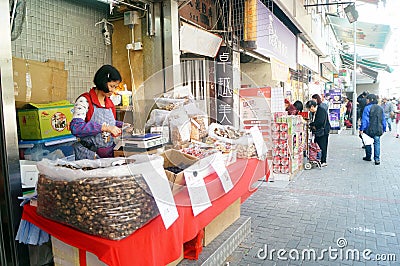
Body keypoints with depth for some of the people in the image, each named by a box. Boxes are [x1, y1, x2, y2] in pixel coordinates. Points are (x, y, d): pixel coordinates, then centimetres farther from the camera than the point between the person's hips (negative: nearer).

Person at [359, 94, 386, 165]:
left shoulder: (367, 108, -10)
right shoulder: (380, 108, 9)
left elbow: (364, 120, -14)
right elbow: (383, 120, 14)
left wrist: (361, 129, -12)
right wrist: (384, 129, 22)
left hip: (369, 130, -4)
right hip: (378, 130, 4)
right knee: (377, 143, 6)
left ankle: (368, 156, 21)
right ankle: (377, 159, 2)